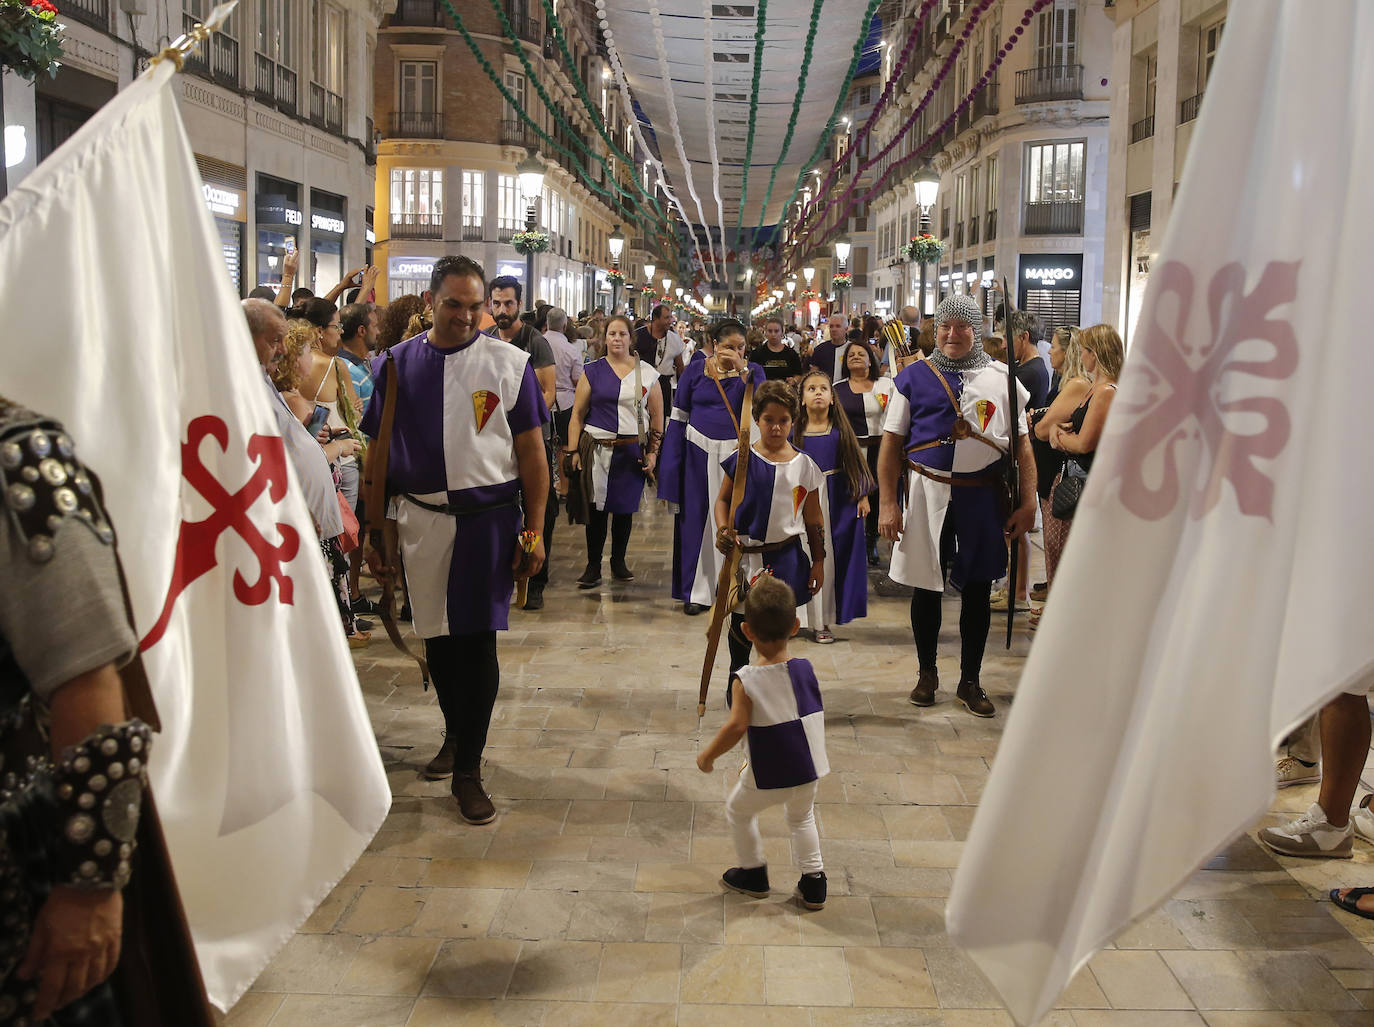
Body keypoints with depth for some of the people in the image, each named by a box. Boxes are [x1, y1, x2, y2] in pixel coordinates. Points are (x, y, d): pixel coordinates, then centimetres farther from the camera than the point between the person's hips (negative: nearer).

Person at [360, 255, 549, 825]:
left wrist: (534, 531, -3)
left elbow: (531, 451, 1)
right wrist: (373, 533, 7)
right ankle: (456, 734, 36)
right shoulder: (396, 364, 5)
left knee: (478, 640, -2)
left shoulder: (509, 363, 0)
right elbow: (379, 454, 8)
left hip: (490, 516, -2)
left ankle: (468, 768, 9)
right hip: (420, 517, 2)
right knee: (437, 638, 12)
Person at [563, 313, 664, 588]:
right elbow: (577, 414, 3)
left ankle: (619, 562, 23)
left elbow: (657, 416, 8)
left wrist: (653, 452, 1)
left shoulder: (646, 372, 6)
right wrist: (573, 451, -4)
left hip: (633, 450, 1)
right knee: (596, 508, 0)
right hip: (598, 449, -1)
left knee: (625, 508, 8)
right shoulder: (593, 371, 4)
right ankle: (593, 567, 9)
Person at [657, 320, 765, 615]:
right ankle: (697, 591, 8)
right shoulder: (696, 369, 3)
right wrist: (671, 463, -1)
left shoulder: (752, 371, 3)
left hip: (735, 455, 0)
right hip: (699, 452, 0)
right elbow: (679, 414, 5)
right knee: (696, 517, 1)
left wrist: (742, 369, -20)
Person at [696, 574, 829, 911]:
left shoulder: (745, 681, -20)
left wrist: (708, 755, -12)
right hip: (809, 769, 4)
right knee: (801, 817, 30)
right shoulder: (805, 669, -9)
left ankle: (753, 874, 37)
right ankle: (813, 882, 29)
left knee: (738, 811, 25)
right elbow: (816, 715, 3)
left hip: (768, 776, -4)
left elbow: (736, 726, -26)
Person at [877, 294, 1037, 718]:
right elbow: (892, 444, 3)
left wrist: (1027, 502, -3)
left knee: (978, 589, 8)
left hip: (984, 496, 1)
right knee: (926, 586, 8)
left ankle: (970, 681, 22)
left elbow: (1022, 444, 6)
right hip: (928, 492, -1)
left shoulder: (1001, 379, 6)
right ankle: (927, 674, 27)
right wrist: (887, 504, -4)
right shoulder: (914, 377, 3)